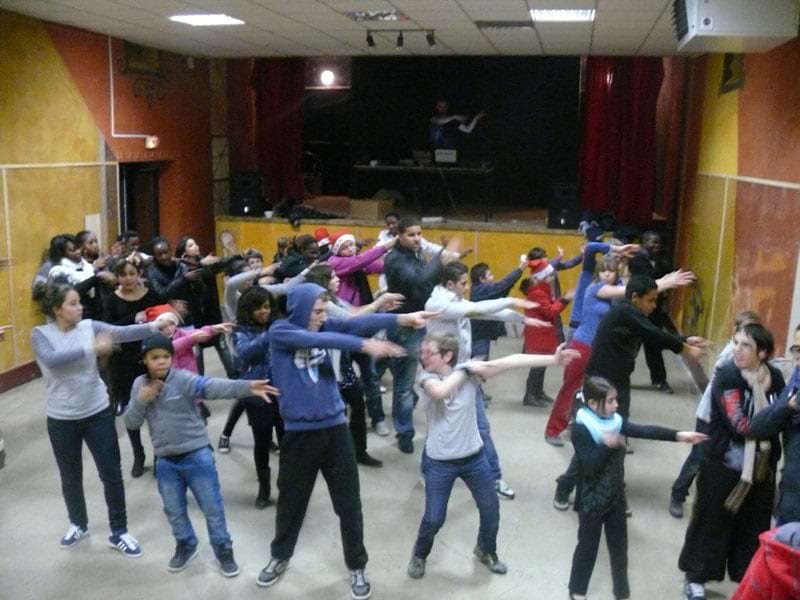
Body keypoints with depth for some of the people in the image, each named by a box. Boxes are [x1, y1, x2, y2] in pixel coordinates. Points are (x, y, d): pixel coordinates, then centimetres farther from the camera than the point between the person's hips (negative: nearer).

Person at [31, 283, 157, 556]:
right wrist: (91, 349, -36)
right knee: (71, 476, 17)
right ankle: (78, 524, 42)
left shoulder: (90, 326, -5)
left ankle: (119, 532, 19)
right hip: (61, 419, 0)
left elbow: (122, 333, -20)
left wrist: (154, 327, -36)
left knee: (111, 473, 3)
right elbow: (52, 360, -29)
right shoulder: (41, 334, -9)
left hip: (98, 413, 1)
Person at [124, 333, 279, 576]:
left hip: (196, 455, -4)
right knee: (174, 510, 19)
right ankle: (186, 545, 43)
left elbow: (213, 386, -32)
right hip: (165, 461, 4)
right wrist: (141, 401, -16)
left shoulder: (184, 379, -15)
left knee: (212, 507, 6)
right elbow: (131, 423, 3)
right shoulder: (140, 385, 1)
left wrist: (246, 387, -49)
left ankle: (223, 549, 25)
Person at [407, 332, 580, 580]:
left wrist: (553, 359, -24)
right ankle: (419, 554, 36)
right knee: (433, 519, 5)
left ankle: (486, 550, 46)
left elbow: (510, 361, -19)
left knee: (491, 510, 16)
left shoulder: (468, 370, -12)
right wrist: (466, 370, -24)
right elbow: (439, 391, -39)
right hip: (439, 463, -2)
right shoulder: (426, 377, -14)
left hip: (474, 457, 2)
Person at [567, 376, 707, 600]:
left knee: (619, 545, 17)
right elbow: (589, 466, -28)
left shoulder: (616, 421, -2)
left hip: (616, 497, 6)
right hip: (591, 501, -6)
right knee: (588, 546, 10)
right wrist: (607, 446, -40)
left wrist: (678, 435, -15)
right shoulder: (581, 430, -21)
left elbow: (645, 431, -7)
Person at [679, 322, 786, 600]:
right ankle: (696, 577, 27)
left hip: (761, 468, 4)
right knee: (712, 523, 10)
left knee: (755, 527, 16)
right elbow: (743, 426, -27)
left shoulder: (775, 377, -4)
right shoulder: (726, 376, -19)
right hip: (724, 467, -4)